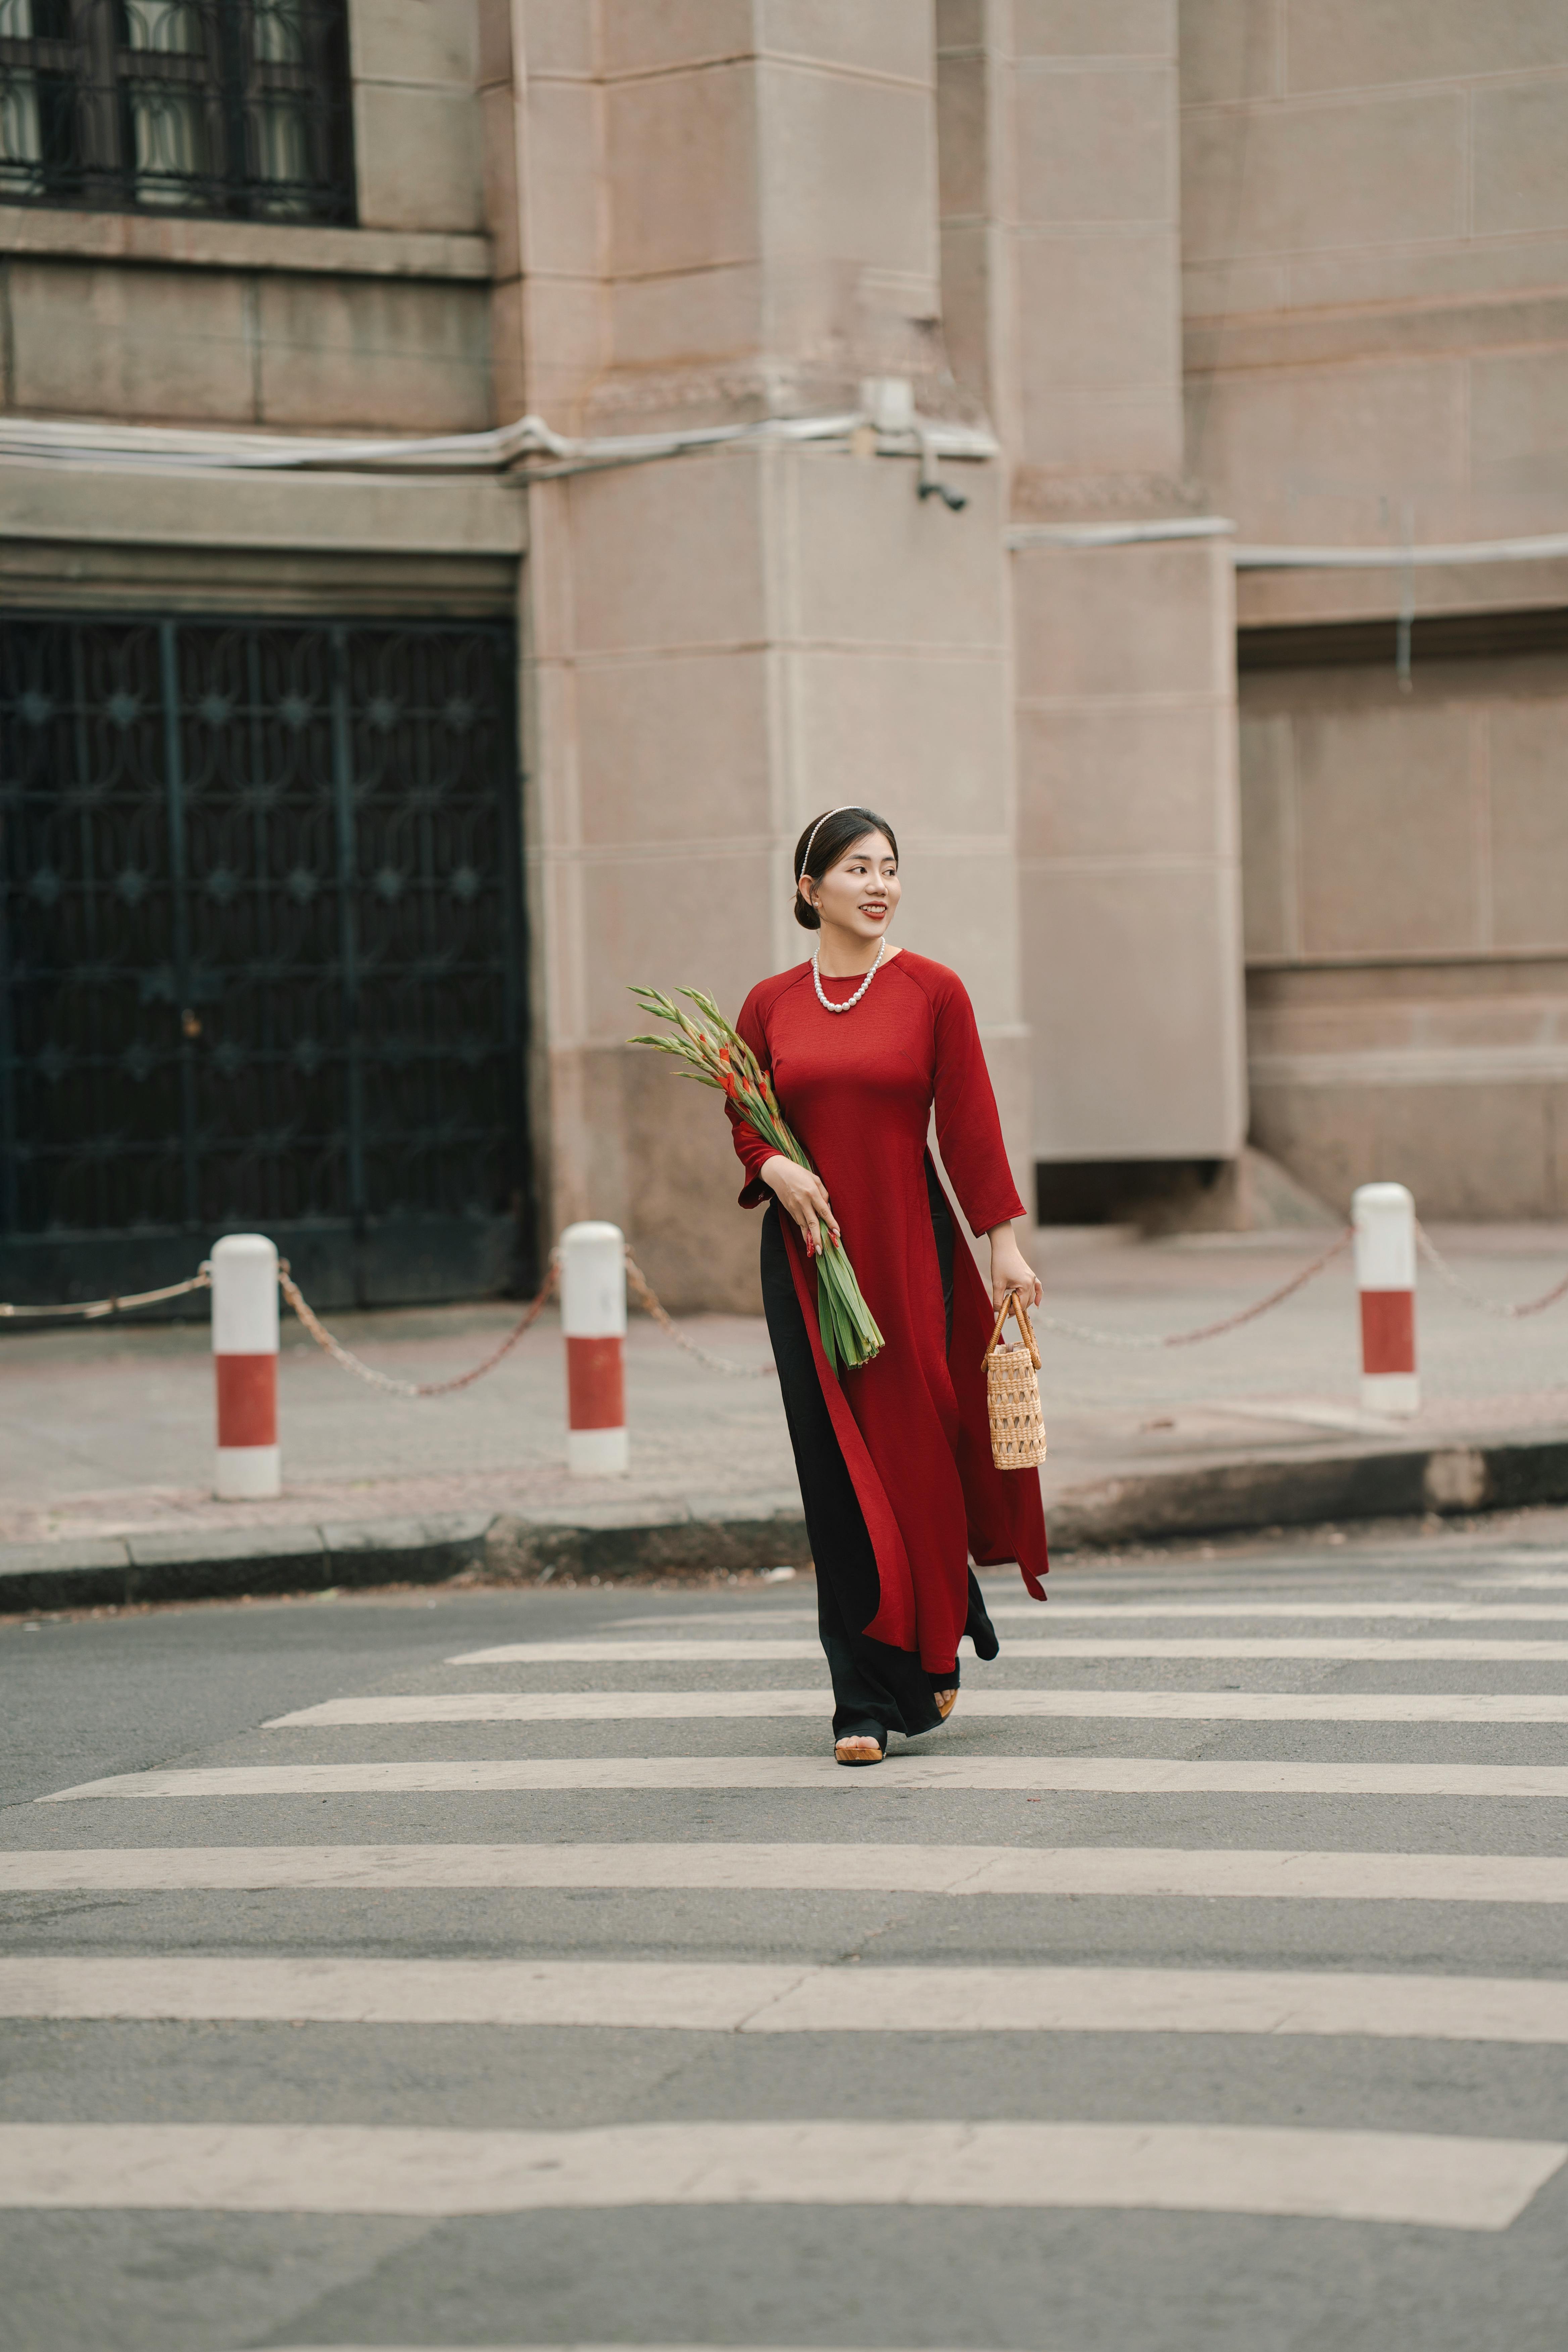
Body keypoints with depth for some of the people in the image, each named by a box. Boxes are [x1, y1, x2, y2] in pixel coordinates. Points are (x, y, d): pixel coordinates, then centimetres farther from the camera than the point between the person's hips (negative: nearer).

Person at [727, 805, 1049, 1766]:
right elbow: (743, 1115, 12)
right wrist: (773, 1167, -9)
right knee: (838, 1473, -1)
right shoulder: (772, 1003, 5)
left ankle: (938, 1647, 28)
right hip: (808, 1253, 1)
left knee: (918, 1454, 1)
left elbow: (971, 1125, -1)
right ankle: (866, 1703, 2)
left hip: (910, 1246, -1)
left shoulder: (934, 991, 0)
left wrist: (1005, 1240, -5)